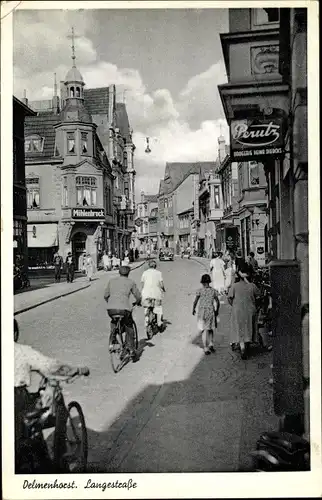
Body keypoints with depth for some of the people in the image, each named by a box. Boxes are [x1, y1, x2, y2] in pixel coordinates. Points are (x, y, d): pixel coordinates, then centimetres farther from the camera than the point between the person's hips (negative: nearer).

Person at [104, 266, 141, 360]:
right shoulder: (131, 282, 10)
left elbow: (106, 296, 23)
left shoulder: (112, 281, 17)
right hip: (124, 309, -3)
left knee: (113, 322, 35)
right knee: (129, 329, 19)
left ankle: (112, 343, 23)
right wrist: (138, 302, 36)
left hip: (111, 309, 3)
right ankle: (132, 351, 16)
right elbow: (138, 297, 13)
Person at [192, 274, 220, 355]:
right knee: (210, 328, 20)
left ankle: (206, 348, 0)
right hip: (211, 311, 2)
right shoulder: (213, 291, 2)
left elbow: (195, 302, -7)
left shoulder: (200, 291, -6)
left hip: (202, 311, -2)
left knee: (204, 330, 3)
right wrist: (217, 311, 21)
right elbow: (218, 303, 5)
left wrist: (193, 309, 9)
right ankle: (211, 344, 6)